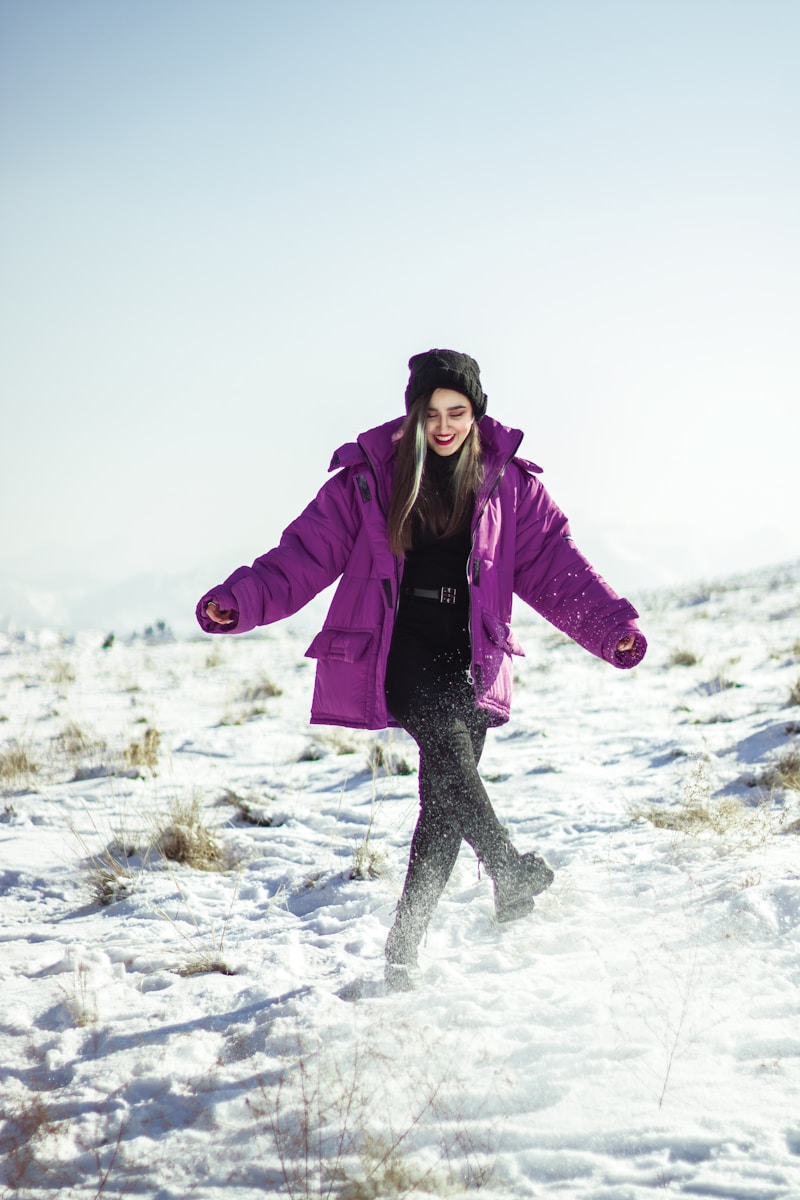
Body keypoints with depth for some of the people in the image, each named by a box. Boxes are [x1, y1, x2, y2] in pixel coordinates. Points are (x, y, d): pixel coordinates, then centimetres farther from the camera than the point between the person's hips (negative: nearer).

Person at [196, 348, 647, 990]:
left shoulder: (508, 484, 7)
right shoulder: (369, 478, 3)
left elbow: (556, 565, 3)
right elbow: (306, 555, 0)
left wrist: (613, 626, -11)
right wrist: (241, 600, -15)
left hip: (467, 657, 2)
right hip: (395, 650, -2)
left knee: (446, 798, -5)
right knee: (445, 738, -31)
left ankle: (405, 946, 5)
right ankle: (509, 871, -37)